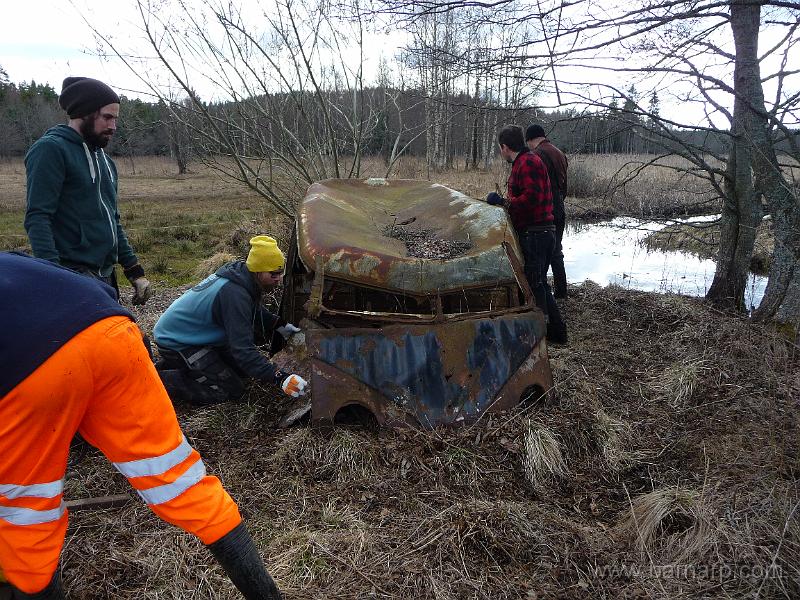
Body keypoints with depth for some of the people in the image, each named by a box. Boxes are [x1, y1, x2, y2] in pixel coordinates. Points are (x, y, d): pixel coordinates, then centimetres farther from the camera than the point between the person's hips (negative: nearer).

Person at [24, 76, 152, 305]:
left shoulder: (103, 157, 18)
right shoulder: (51, 149, -6)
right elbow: (37, 218, -14)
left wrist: (135, 271, 18)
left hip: (105, 275, 8)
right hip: (73, 276, -8)